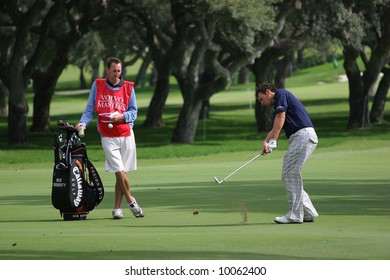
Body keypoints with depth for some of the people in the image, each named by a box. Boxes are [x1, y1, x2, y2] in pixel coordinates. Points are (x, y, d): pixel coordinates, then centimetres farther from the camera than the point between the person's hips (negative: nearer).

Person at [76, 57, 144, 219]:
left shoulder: (128, 87, 5)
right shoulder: (97, 85, 4)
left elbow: (133, 111, 5)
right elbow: (90, 109, 6)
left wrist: (121, 117, -14)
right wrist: (83, 123, -11)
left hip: (126, 135, 1)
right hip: (108, 137, -1)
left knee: (121, 173, 1)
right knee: (119, 172, -11)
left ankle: (117, 208, 9)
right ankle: (130, 201, 7)